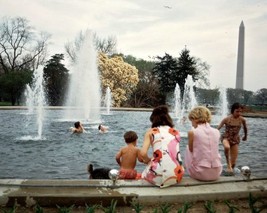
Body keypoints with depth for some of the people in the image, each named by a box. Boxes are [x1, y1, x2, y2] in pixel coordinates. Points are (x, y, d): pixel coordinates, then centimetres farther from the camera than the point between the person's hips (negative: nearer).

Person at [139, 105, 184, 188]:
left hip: (159, 176, -3)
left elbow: (143, 154, -8)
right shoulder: (175, 132, 12)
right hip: (177, 175, 3)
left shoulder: (151, 132, 4)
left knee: (145, 174, 30)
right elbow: (174, 153, 10)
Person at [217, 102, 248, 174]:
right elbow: (218, 128, -9)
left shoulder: (242, 120, -9)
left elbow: (245, 128, 12)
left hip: (235, 139, 3)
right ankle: (229, 165, -24)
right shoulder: (227, 119, -17)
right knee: (227, 147, -40)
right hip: (226, 137, -3)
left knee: (233, 162, 2)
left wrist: (245, 136, 26)